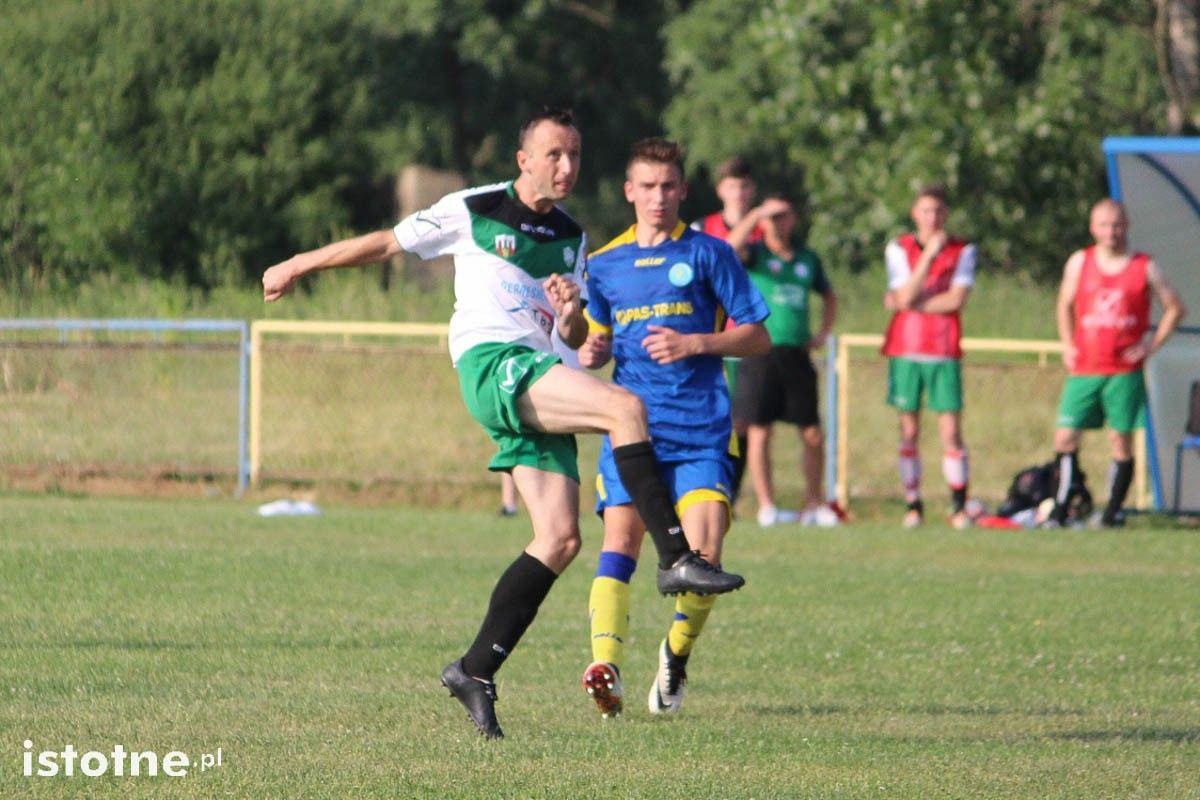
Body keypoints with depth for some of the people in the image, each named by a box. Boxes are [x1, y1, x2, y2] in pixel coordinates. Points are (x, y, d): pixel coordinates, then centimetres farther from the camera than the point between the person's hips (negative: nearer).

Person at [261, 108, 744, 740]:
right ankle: (676, 558, -31)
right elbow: (386, 243, 14)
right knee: (625, 408, -28)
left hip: (542, 388, 7)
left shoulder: (571, 238, 19)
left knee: (560, 538, -6)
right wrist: (298, 265, 20)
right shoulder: (472, 212, 3)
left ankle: (477, 670, -1)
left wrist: (572, 314, -2)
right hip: (491, 362, -6)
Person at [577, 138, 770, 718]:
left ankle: (677, 653, 12)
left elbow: (757, 337, 3)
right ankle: (606, 666, -25)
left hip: (700, 431, -2)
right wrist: (588, 353, 3)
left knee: (702, 555, -13)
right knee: (619, 542, -15)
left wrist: (695, 345, -12)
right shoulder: (604, 266, 15)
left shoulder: (707, 254, 5)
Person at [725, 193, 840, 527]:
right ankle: (766, 506, 3)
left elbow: (828, 297, 28)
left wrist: (823, 332, 13)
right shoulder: (755, 254, 2)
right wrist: (757, 213, -20)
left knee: (813, 435, 3)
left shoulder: (807, 258, 15)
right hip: (760, 352, -4)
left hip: (796, 353, 4)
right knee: (759, 431, -3)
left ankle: (815, 505, 14)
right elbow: (731, 248, -21)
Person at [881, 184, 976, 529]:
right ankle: (913, 504, 5)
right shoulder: (898, 249, 5)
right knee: (909, 431, 1)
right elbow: (904, 297, -9)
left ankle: (959, 506, -3)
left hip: (944, 352, -1)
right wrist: (929, 255, -15)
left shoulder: (963, 251, 4)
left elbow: (957, 299, -8)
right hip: (906, 351, 1)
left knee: (951, 430, -6)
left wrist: (910, 302, -8)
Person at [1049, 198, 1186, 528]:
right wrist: (1068, 345, 8)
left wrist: (1151, 345, -1)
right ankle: (1060, 507, 1)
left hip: (1125, 371, -2)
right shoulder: (1079, 263, 8)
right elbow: (1065, 306, 20)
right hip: (1084, 369, 2)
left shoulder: (1145, 268, 1)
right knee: (1066, 437, -4)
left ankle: (1113, 510, 6)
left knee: (1121, 440, -2)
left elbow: (1174, 308, 9)